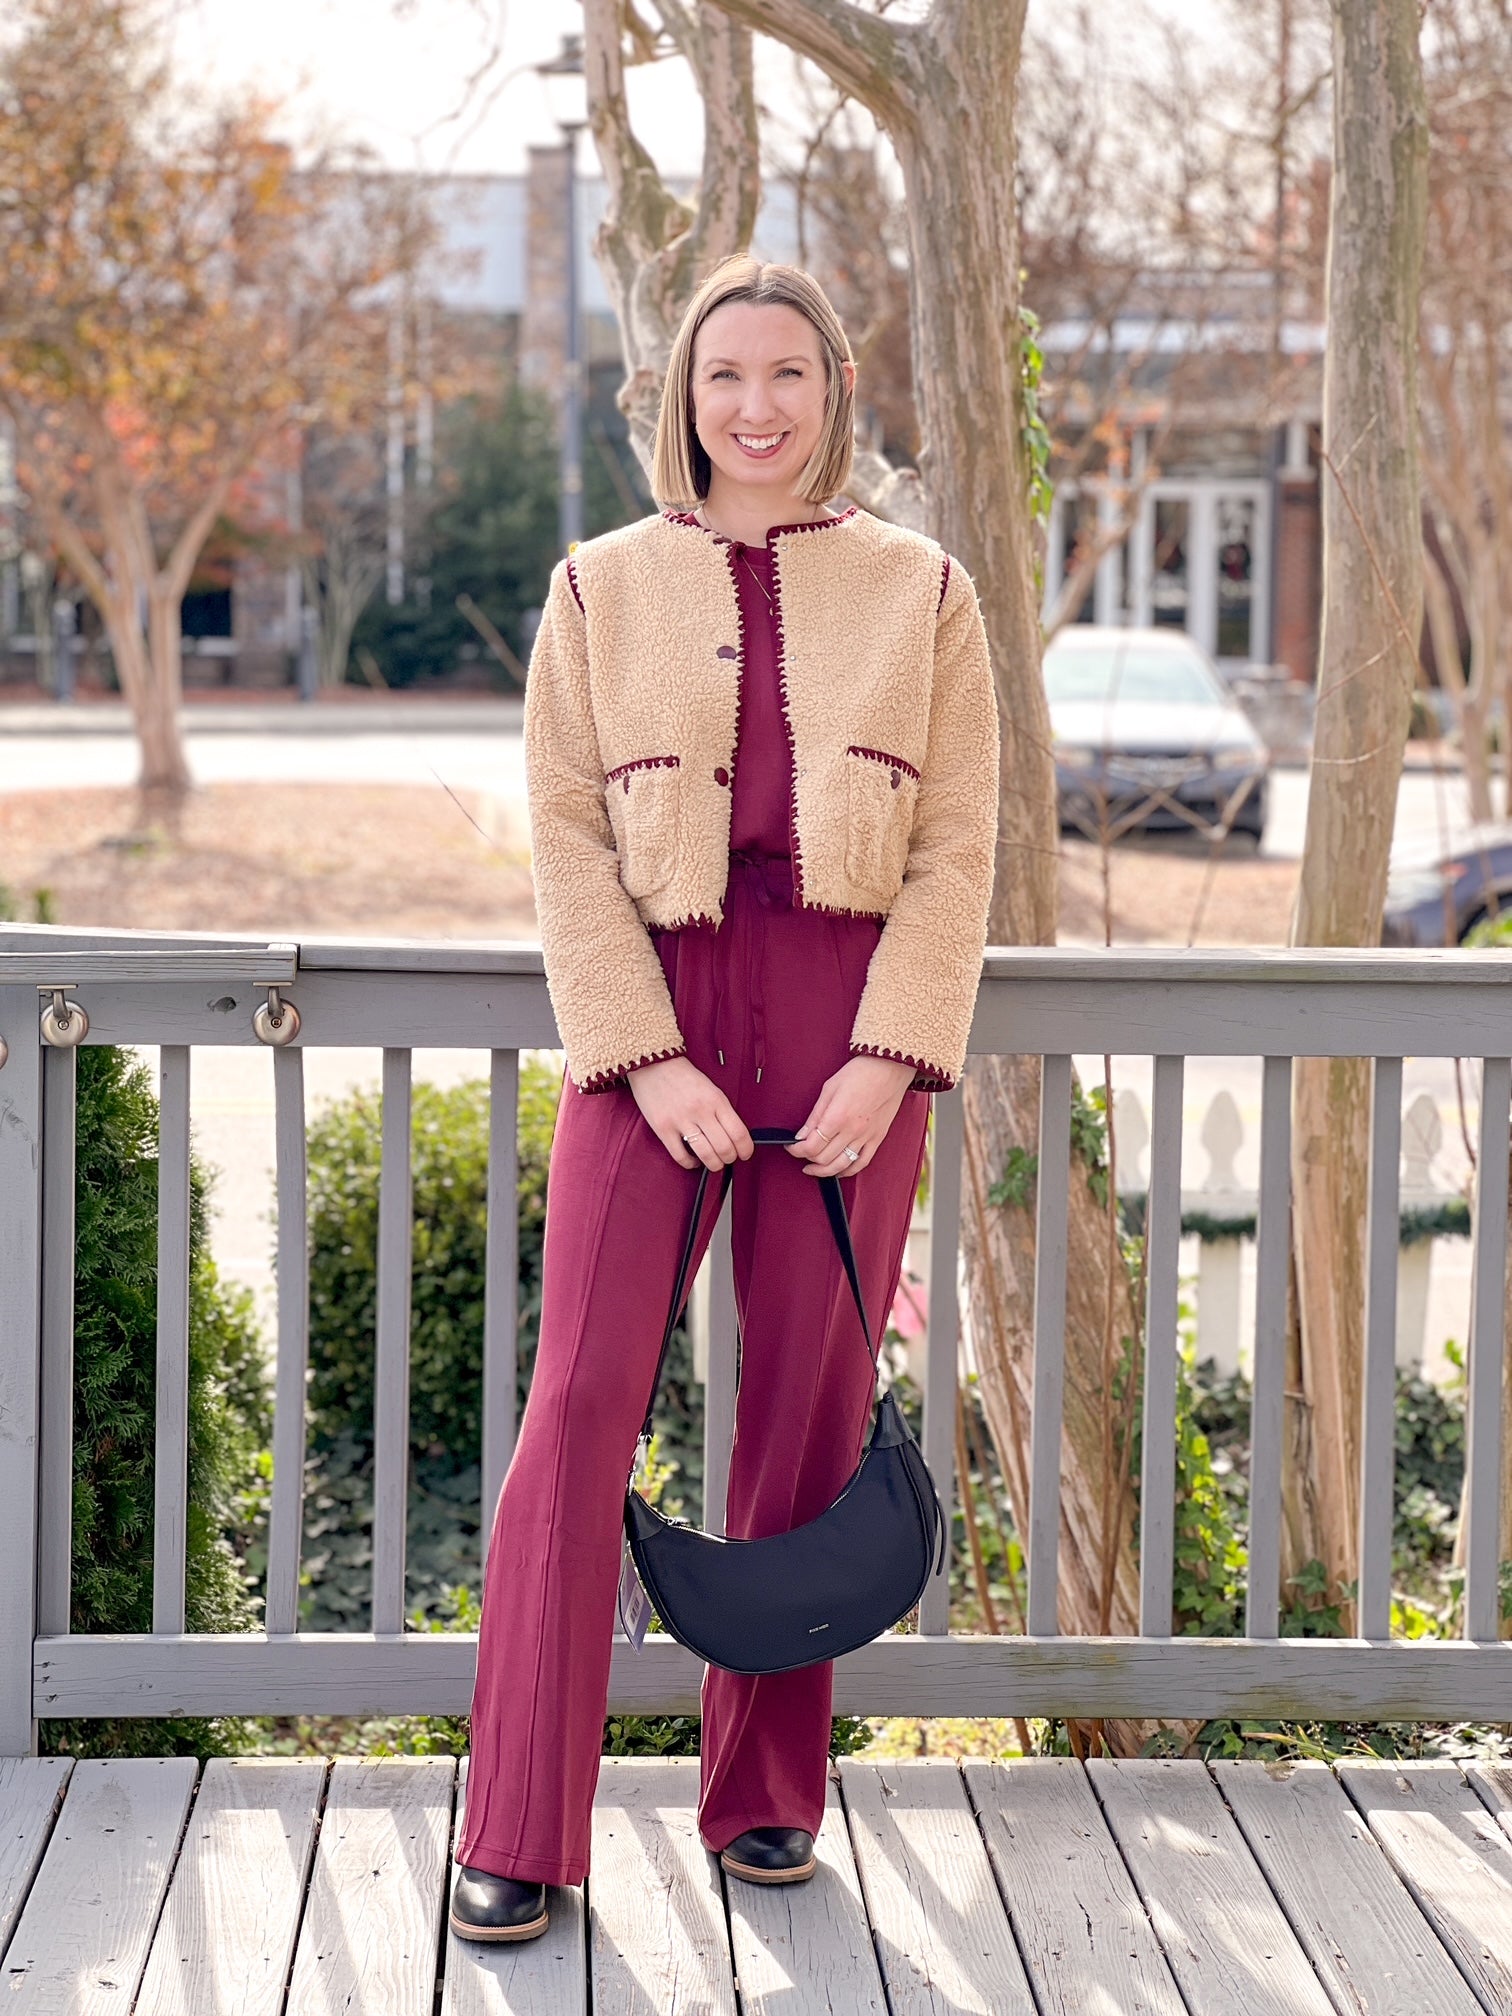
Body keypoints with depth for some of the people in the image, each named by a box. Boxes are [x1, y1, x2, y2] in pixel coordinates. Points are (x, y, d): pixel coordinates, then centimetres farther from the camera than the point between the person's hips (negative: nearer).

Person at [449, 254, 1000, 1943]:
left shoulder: (922, 594, 8)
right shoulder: (601, 588, 8)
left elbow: (957, 850, 3)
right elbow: (566, 837, 2)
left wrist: (886, 1058, -9)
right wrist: (649, 1059, -9)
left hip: (852, 1023, 1)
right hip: (653, 1016, 0)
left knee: (808, 1411, 5)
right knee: (581, 1400, -8)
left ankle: (766, 1796, 19)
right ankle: (516, 1837, -3)